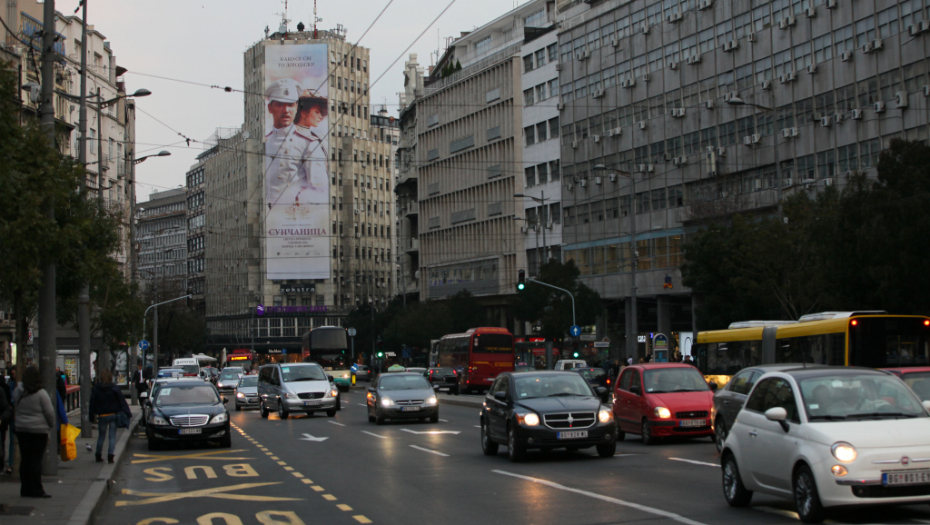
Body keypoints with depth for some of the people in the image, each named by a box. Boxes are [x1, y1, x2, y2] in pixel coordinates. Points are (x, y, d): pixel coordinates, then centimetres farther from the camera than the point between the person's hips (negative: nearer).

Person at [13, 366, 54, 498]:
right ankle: (36, 490, -3)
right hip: (38, 431, -5)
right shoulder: (41, 394, -12)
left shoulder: (18, 392, 3)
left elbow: (15, 406, 15)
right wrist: (51, 425, 6)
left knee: (24, 459, 10)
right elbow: (49, 412, -8)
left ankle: (25, 489, 14)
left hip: (21, 429, 5)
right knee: (36, 460, -3)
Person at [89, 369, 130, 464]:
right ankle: (110, 456, -4)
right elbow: (122, 401, -6)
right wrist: (128, 413, -4)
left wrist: (92, 414, 8)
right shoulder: (114, 388, -6)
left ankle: (98, 456, 21)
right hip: (113, 415, -1)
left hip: (102, 416, 1)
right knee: (112, 436, 3)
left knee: (101, 436, 14)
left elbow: (92, 403, 0)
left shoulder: (95, 389, -3)